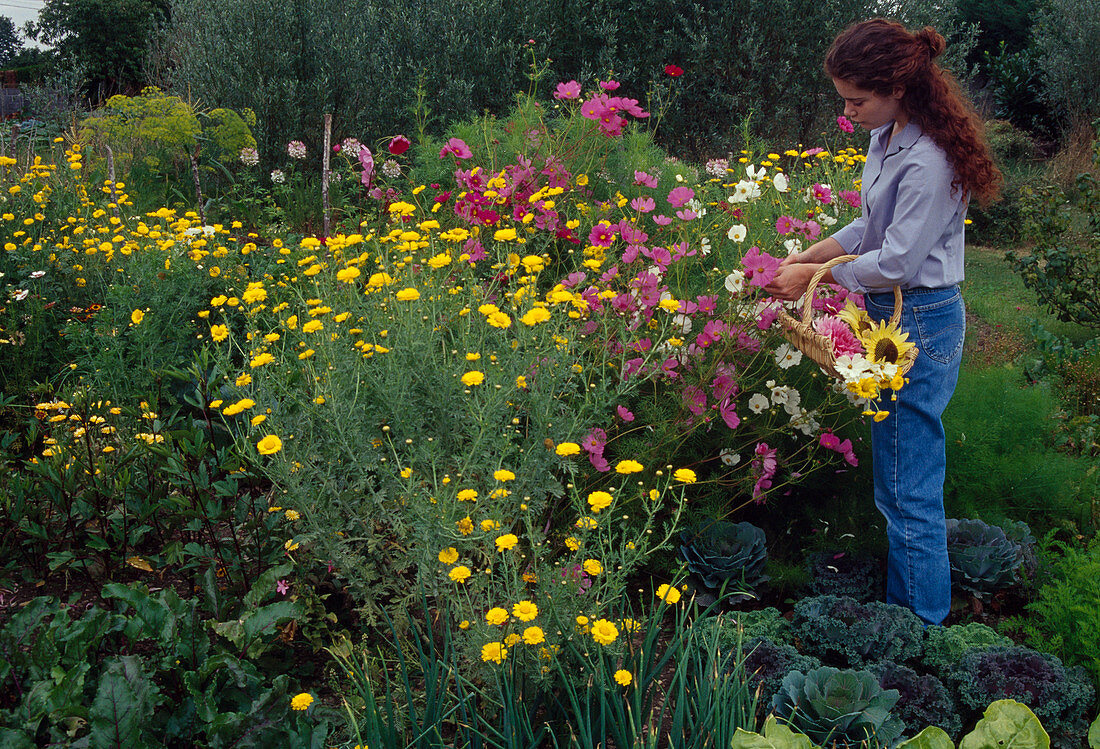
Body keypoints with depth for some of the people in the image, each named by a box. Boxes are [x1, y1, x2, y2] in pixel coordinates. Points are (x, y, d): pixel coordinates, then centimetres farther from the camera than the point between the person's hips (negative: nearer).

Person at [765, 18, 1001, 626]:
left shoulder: (929, 160, -21)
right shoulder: (887, 137, 8)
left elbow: (897, 261, -21)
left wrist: (816, 276, -11)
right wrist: (807, 255, 5)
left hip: (920, 325, -10)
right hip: (893, 317, 10)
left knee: (907, 486, -1)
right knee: (903, 478, 18)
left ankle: (919, 625, 14)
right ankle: (917, 606, 32)